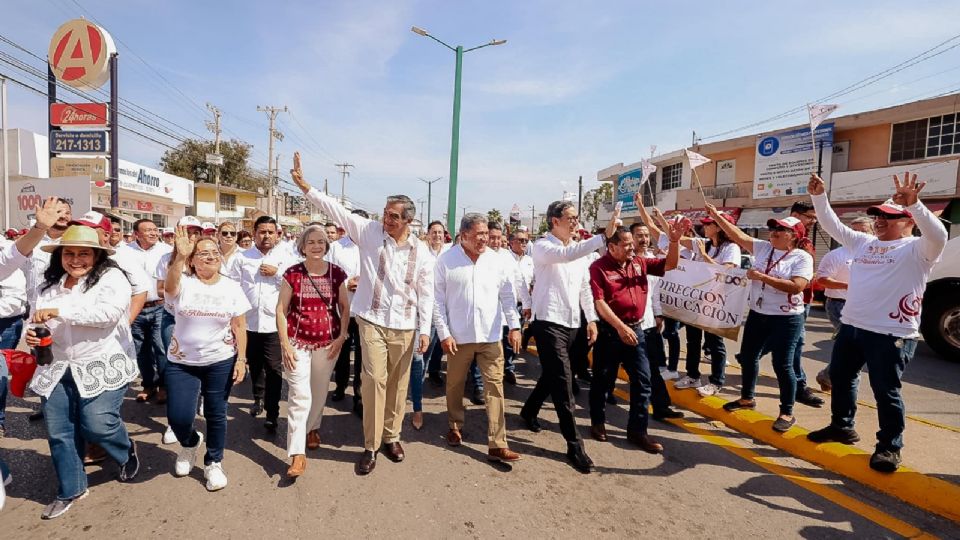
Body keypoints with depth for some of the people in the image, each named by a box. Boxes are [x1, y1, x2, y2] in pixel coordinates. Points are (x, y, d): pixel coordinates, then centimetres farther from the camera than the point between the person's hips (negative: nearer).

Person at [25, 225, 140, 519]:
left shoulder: (111, 277, -9)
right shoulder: (50, 283, 10)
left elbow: (109, 311, -25)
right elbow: (41, 321, 20)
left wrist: (59, 311, -24)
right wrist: (34, 334, -2)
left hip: (102, 367, -6)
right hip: (57, 369, 6)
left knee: (98, 424, -8)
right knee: (59, 432, 10)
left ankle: (127, 451, 25)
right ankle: (70, 489, 28)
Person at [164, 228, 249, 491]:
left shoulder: (232, 287, -2)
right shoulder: (183, 283, -6)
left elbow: (239, 326, -1)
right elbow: (169, 287, -32)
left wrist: (241, 359, -7)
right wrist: (180, 257, -46)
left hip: (220, 362, 0)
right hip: (181, 362, 0)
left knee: (216, 414, 8)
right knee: (178, 417, -2)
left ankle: (213, 463, 29)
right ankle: (190, 442, 34)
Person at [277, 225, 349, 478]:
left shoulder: (336, 273, -2)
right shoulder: (292, 274, -6)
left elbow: (345, 307, 6)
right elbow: (281, 310, -3)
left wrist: (341, 337, -3)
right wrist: (285, 343, -8)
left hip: (327, 342, 2)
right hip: (298, 341, -2)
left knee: (319, 391, 17)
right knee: (299, 395, -6)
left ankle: (313, 428, 43)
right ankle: (297, 453, 0)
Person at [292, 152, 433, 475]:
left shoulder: (421, 252, 0)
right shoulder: (369, 232, -2)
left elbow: (426, 293, 2)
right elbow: (336, 209, -4)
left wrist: (425, 329, -3)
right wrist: (304, 185, -10)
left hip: (404, 326, 2)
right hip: (372, 321, -1)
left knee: (398, 383, 10)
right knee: (374, 380, -5)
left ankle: (391, 436, 29)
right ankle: (371, 445, 10)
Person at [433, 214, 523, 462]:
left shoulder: (496, 260, 0)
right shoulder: (446, 261, -5)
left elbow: (508, 295, 6)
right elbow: (438, 300, -4)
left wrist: (514, 325, -1)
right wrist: (444, 333, -8)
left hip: (491, 335, 1)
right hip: (458, 336, -1)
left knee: (494, 387, -1)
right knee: (455, 384, 14)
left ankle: (497, 445, 5)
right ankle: (455, 426, 38)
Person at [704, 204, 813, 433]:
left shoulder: (802, 258, -11)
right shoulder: (764, 248, 5)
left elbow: (796, 286, -23)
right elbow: (738, 236, 2)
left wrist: (762, 277, -22)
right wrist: (717, 216, -3)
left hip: (786, 318, -6)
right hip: (757, 315, 6)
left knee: (782, 365, -2)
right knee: (747, 357, 15)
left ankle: (787, 413, 15)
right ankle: (747, 398, 34)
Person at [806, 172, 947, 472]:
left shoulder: (917, 249, -6)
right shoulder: (864, 242, 12)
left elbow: (938, 235, -27)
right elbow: (832, 225, 15)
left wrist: (913, 203, -39)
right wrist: (819, 195, 4)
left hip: (891, 334, -7)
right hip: (850, 327, 7)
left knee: (886, 391, 1)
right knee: (840, 378, 18)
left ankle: (889, 446, 19)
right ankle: (842, 426, 37)